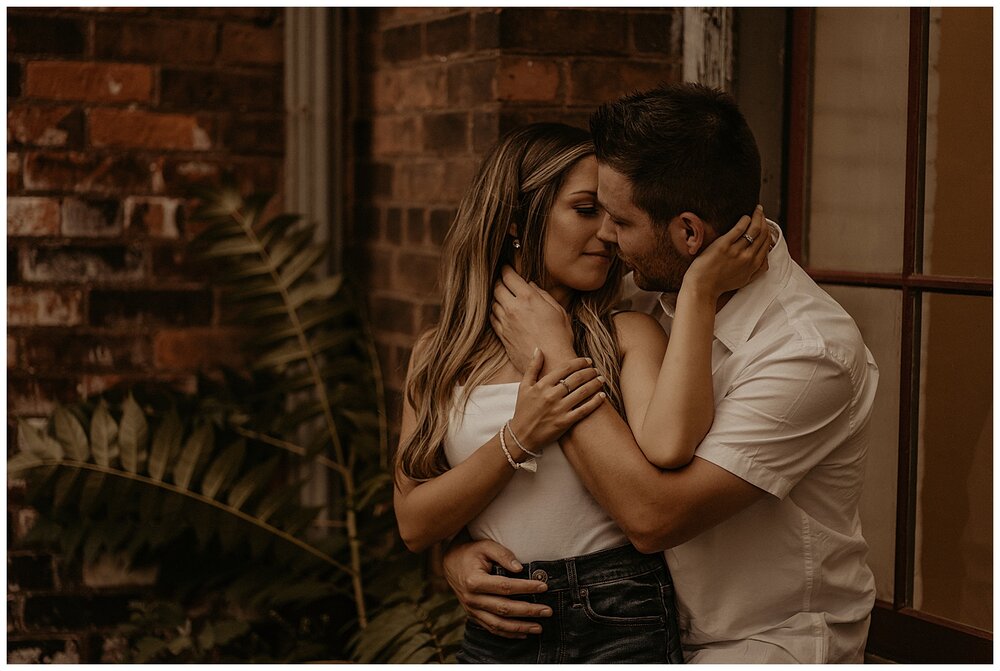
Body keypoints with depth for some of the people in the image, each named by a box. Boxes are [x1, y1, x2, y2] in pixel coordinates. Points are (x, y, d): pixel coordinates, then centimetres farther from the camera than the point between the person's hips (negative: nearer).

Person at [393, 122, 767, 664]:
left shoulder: (628, 336, -4)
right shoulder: (438, 356, 4)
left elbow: (669, 446, -26)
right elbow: (415, 526, -3)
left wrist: (701, 288, -20)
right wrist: (518, 439, -15)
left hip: (618, 624, -2)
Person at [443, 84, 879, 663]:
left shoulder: (809, 351, -23)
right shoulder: (645, 298, -4)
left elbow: (653, 516, -27)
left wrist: (555, 358, -20)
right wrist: (456, 548, -10)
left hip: (770, 641, -5)